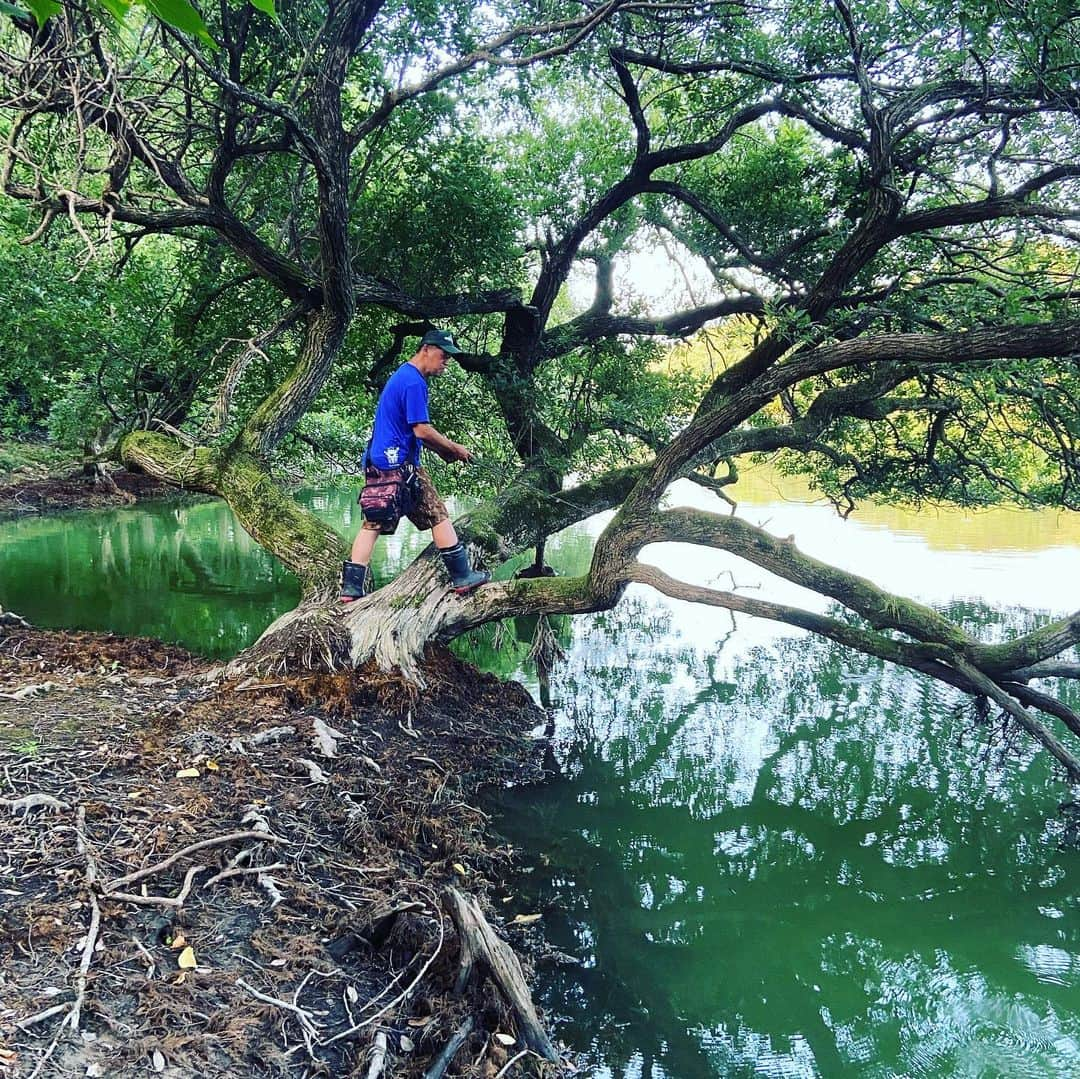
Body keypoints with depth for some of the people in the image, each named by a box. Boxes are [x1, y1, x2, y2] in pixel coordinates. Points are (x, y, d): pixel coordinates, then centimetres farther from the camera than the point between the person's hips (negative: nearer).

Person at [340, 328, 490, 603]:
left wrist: (443, 450, 17)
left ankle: (350, 589, 4)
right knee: (439, 517, 0)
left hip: (377, 464, 10)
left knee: (372, 525, 6)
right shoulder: (414, 382, -13)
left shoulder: (400, 376, 20)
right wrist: (455, 449, -5)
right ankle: (462, 577, 5)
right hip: (400, 465, -10)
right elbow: (422, 430, -18)